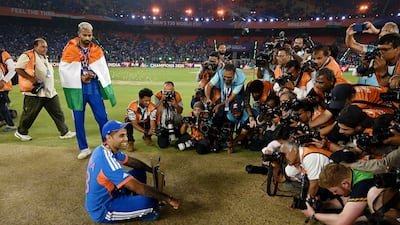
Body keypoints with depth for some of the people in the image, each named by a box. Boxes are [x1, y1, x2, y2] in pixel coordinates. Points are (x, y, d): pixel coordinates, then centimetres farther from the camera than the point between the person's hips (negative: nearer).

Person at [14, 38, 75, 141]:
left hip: (50, 91, 8)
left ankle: (64, 132, 12)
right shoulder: (28, 56, -9)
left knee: (58, 112, 6)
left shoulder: (45, 58, 17)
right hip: (34, 92, -7)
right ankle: (21, 132, 25)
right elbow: (18, 69, -13)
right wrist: (31, 78, -19)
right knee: (30, 114, 5)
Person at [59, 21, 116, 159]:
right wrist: (79, 77, -14)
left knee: (102, 118, 2)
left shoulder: (97, 50, 4)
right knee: (78, 120, 7)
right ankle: (84, 148, 22)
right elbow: (64, 71, -6)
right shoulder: (70, 49, -4)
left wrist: (93, 75, -13)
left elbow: (103, 70, 4)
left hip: (94, 88, 1)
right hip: (77, 89, -1)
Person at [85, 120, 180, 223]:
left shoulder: (102, 150, -3)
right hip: (102, 211, -9)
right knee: (151, 201, -24)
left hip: (106, 196, 9)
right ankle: (143, 212, 8)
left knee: (139, 172, 10)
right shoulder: (107, 161, -33)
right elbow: (138, 187, -33)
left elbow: (130, 161, 10)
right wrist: (168, 199, -27)